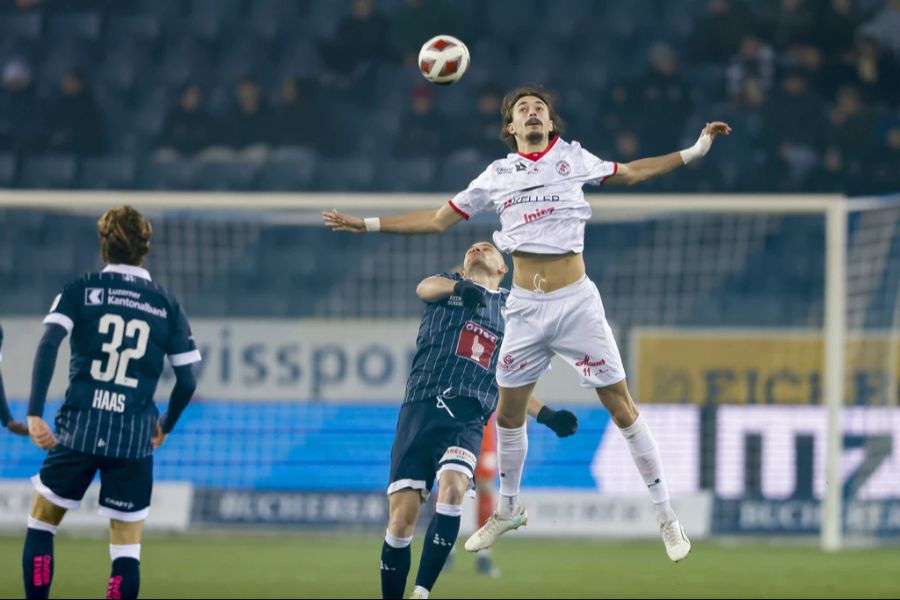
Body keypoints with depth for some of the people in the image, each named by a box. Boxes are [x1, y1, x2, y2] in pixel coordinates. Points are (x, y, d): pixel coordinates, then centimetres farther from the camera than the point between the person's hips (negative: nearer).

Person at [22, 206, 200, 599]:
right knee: (127, 548, 3)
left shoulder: (81, 291, 4)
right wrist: (165, 427, 24)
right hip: (134, 437, 1)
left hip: (79, 429, -1)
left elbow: (48, 345, -11)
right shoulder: (167, 305, 8)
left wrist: (34, 414, -14)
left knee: (40, 525, 15)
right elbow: (187, 380, 7)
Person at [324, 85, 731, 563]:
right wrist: (366, 224, 10)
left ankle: (665, 515, 3)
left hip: (575, 303, -3)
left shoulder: (571, 158, 4)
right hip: (525, 307, 3)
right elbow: (439, 219, 13)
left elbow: (630, 172, 15)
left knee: (621, 407, -5)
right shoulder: (497, 175, 7)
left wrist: (694, 151, 8)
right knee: (508, 413, 10)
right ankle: (508, 510, 31)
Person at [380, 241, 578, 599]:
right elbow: (425, 288, -6)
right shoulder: (448, 284, 19)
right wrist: (460, 287, -28)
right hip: (421, 407, -1)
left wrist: (546, 415, 13)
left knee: (452, 489, -28)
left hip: (468, 418, 1)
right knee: (401, 517, -10)